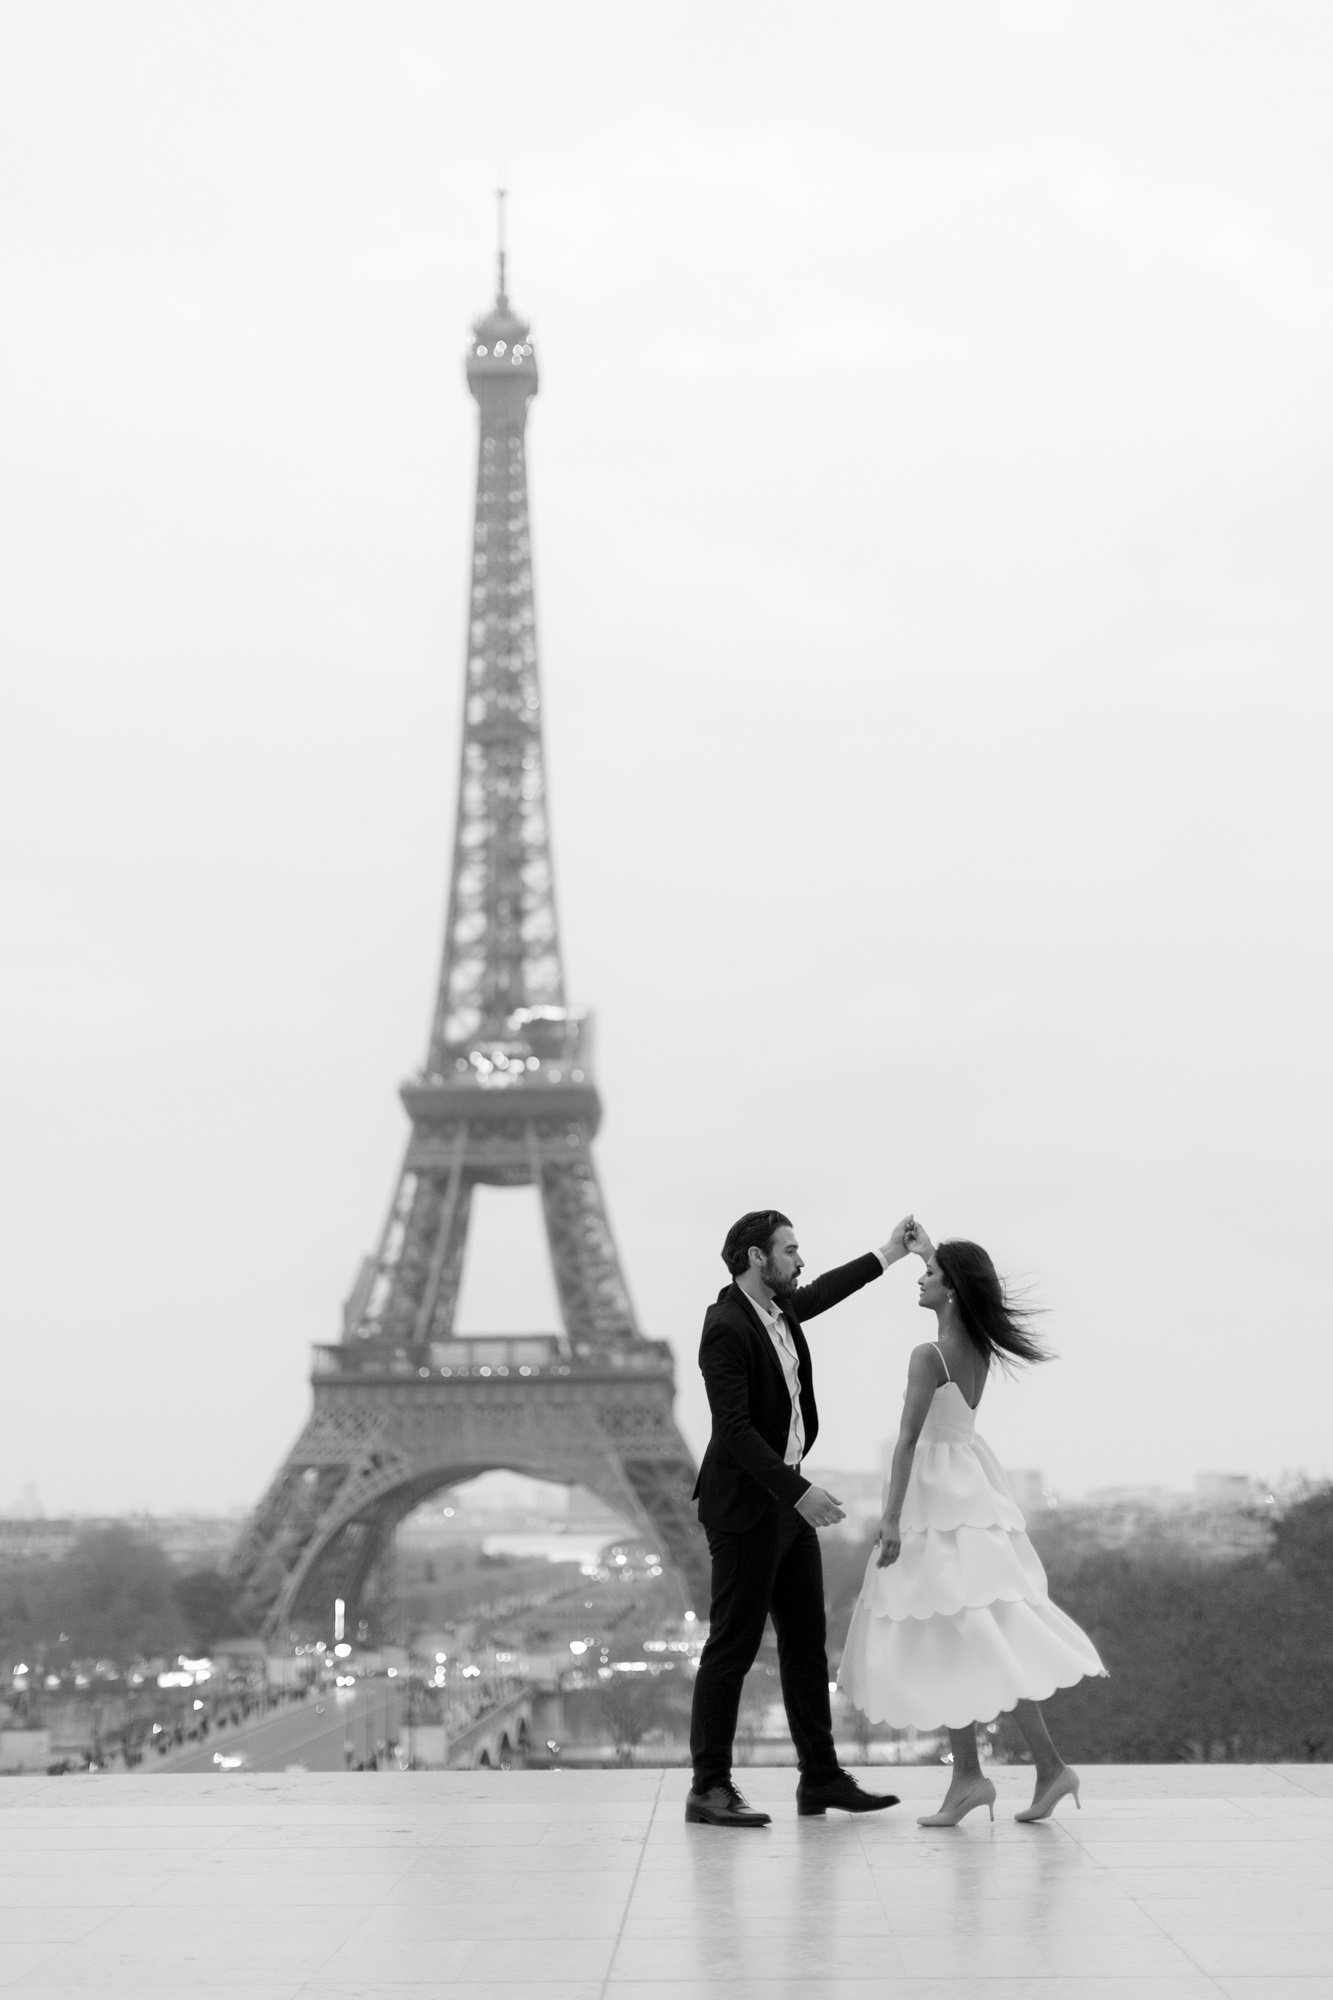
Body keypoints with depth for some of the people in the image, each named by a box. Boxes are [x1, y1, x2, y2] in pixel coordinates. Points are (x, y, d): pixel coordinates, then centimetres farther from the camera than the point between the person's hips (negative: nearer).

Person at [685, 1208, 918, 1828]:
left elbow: (818, 1294, 32)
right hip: (745, 1505, -9)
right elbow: (734, 1429, -25)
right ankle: (710, 1788, -1)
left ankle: (821, 1776, 19)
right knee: (733, 1643, -6)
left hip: (787, 1498, 9)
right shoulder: (726, 1327, -20)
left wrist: (888, 1255, 36)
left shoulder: (779, 1308, 7)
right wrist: (799, 1491, -28)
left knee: (806, 1638, 12)